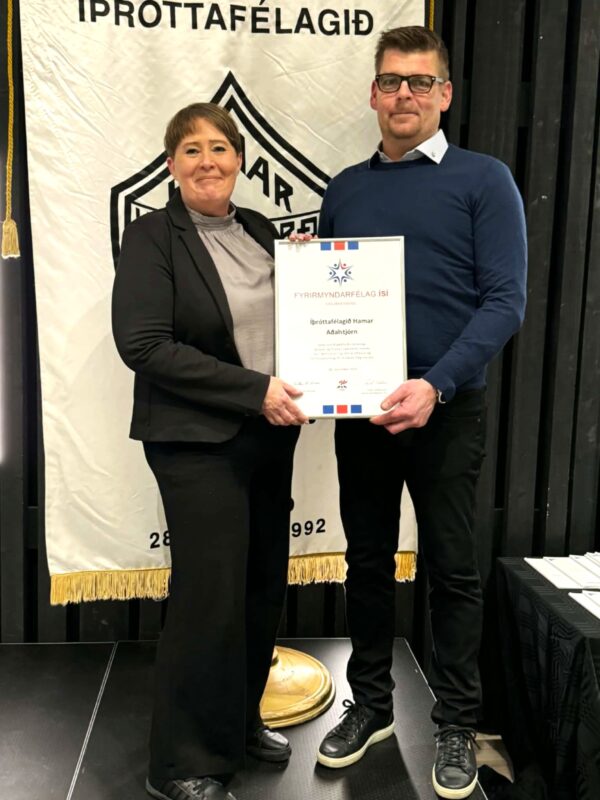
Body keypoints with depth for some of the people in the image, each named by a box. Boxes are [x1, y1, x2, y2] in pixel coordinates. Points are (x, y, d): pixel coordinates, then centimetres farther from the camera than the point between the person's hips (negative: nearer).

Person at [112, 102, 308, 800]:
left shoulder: (259, 230, 11)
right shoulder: (153, 235, -7)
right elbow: (143, 345, -16)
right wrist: (254, 389, -19)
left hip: (270, 435, 7)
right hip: (198, 442, -6)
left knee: (264, 585, 13)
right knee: (210, 596, -2)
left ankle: (239, 719, 36)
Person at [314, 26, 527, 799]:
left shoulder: (483, 180, -2)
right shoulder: (345, 189, 10)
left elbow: (504, 301, -10)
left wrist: (435, 386, -22)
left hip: (445, 410, -3)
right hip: (359, 409, 4)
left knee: (451, 570, 7)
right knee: (367, 561, 13)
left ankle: (456, 727, 25)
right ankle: (370, 703, 31)